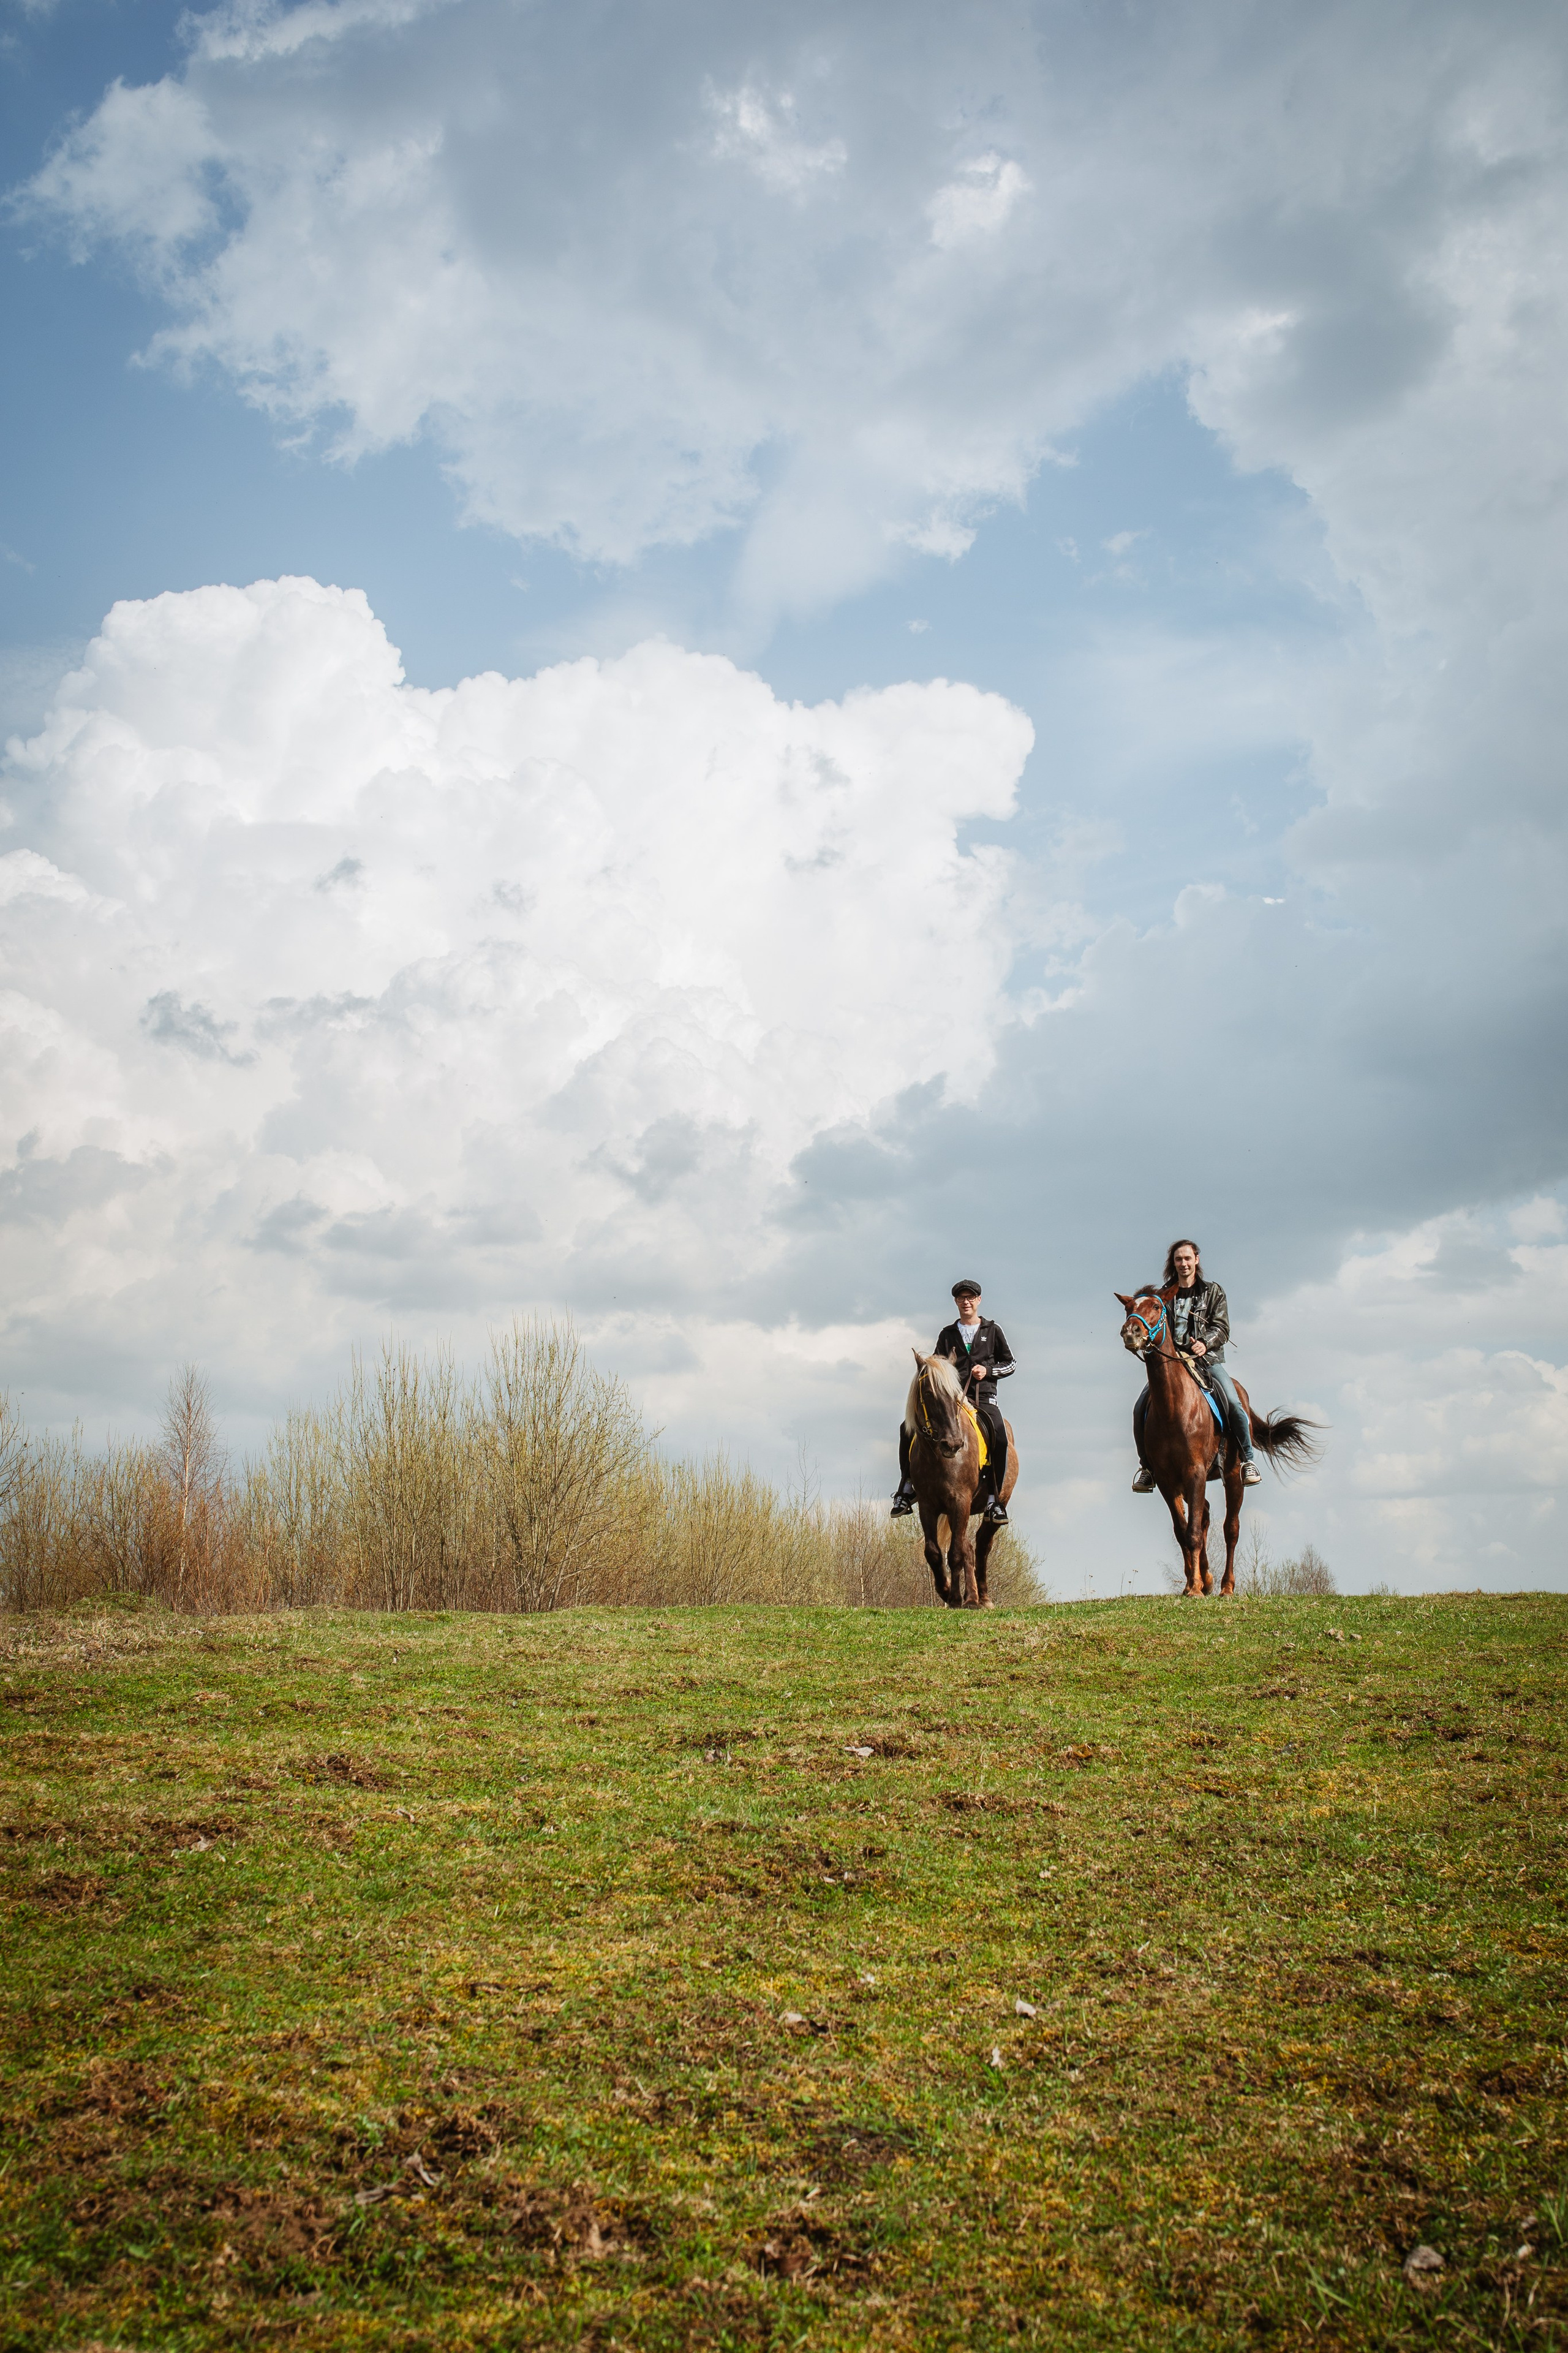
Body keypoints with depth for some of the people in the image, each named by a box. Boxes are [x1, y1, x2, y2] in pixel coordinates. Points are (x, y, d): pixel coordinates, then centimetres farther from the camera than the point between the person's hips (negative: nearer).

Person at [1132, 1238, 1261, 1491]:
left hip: (1207, 1359, -2)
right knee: (1141, 1409, -12)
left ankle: (1248, 1461, -6)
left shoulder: (1213, 1292, 7)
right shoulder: (1165, 1295, 12)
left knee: (1234, 1404, -23)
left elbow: (1222, 1328, 0)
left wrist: (1205, 1343, -19)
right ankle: (1147, 1466, 4)